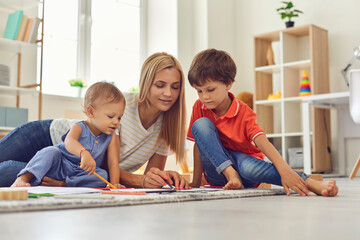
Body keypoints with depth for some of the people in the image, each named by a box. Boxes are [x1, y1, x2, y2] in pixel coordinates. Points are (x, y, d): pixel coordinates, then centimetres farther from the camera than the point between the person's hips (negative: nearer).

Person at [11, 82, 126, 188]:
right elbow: (69, 141, -38)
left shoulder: (111, 136, 0)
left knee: (103, 175, -28)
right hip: (61, 165, -2)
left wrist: (114, 183, -24)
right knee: (50, 151, -28)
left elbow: (113, 162, -6)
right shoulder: (80, 127, -14)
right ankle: (23, 179, -37)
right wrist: (84, 153, -61)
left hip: (86, 173, 3)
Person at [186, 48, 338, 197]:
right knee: (201, 124, -22)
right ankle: (231, 175, -28)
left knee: (249, 167, -42)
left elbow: (263, 142, -31)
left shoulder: (243, 113, -16)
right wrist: (196, 181, -10)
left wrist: (285, 171, -47)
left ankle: (312, 184, -48)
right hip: (218, 167, 3)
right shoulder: (199, 107, -6)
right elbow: (199, 144, -4)